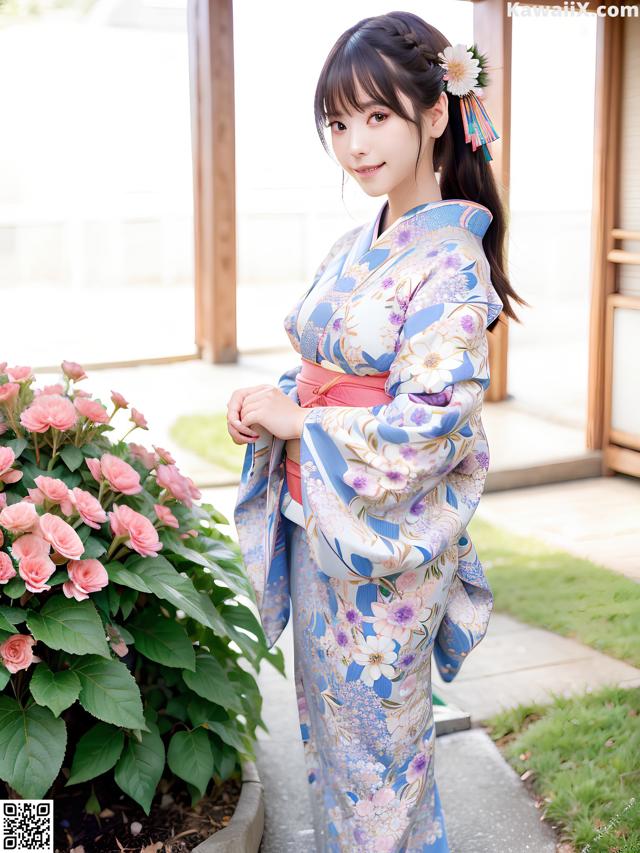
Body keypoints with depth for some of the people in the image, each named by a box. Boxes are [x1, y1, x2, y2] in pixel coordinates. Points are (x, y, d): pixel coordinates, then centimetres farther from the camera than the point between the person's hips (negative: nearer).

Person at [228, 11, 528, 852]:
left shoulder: (452, 263, -18)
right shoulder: (353, 247, 6)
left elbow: (428, 427, -24)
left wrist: (291, 419, -17)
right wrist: (265, 404, -4)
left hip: (389, 543, -8)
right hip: (316, 524, 8)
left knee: (375, 731, 10)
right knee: (326, 719, 22)